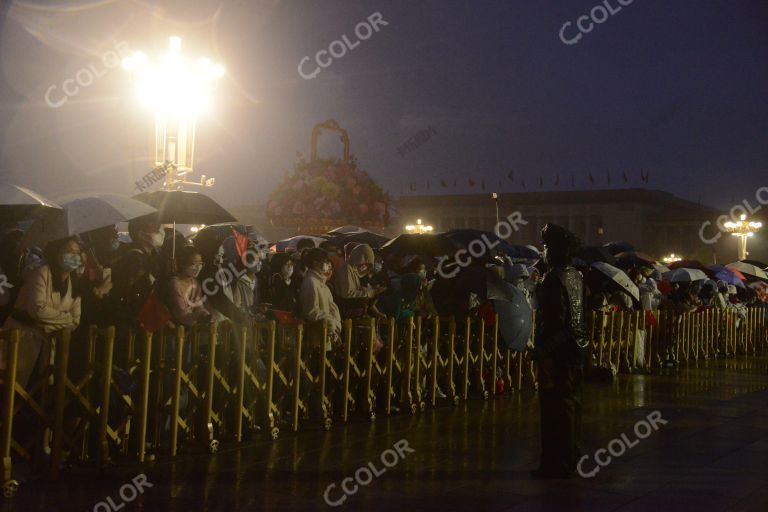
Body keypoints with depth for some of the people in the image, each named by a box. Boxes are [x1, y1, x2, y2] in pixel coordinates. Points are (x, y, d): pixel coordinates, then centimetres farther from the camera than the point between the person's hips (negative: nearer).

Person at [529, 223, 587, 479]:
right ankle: (570, 456, 25)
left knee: (555, 406, -4)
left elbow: (553, 319, -21)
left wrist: (539, 348, -16)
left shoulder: (554, 278, -17)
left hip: (556, 351, -9)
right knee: (571, 402, 15)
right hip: (575, 347, 9)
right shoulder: (576, 275, 11)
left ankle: (556, 462, -1)